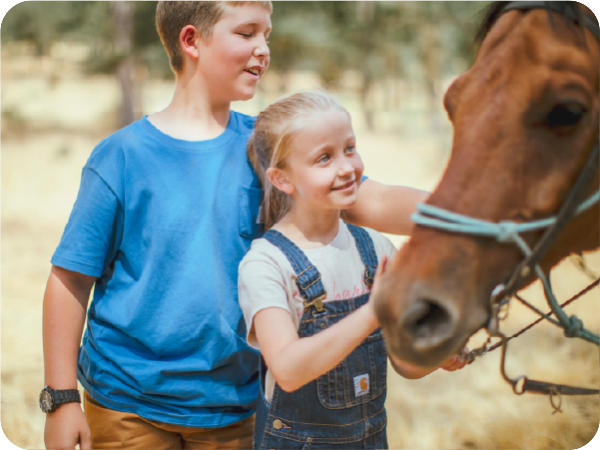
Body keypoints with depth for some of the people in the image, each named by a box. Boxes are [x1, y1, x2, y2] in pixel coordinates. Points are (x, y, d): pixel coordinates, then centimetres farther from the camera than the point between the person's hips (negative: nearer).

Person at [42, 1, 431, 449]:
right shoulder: (122, 156, -8)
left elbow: (373, 203, -8)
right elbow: (70, 280, -5)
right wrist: (62, 400, -8)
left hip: (232, 407, 3)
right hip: (127, 405, -3)